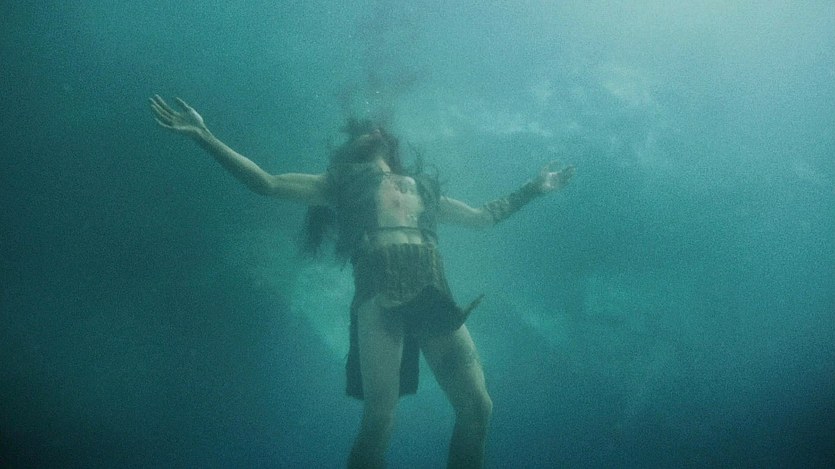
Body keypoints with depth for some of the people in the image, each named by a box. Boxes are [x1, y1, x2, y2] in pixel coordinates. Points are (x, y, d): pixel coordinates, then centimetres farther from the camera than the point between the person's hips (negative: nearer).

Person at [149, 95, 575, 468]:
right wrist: (203, 135, 9)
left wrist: (534, 188, 41)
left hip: (434, 296, 4)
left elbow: (484, 216, 40)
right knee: (379, 417, -16)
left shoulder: (422, 187, 32)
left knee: (477, 407, -7)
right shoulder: (340, 184, 23)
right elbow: (266, 183, 15)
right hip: (380, 294, -3)